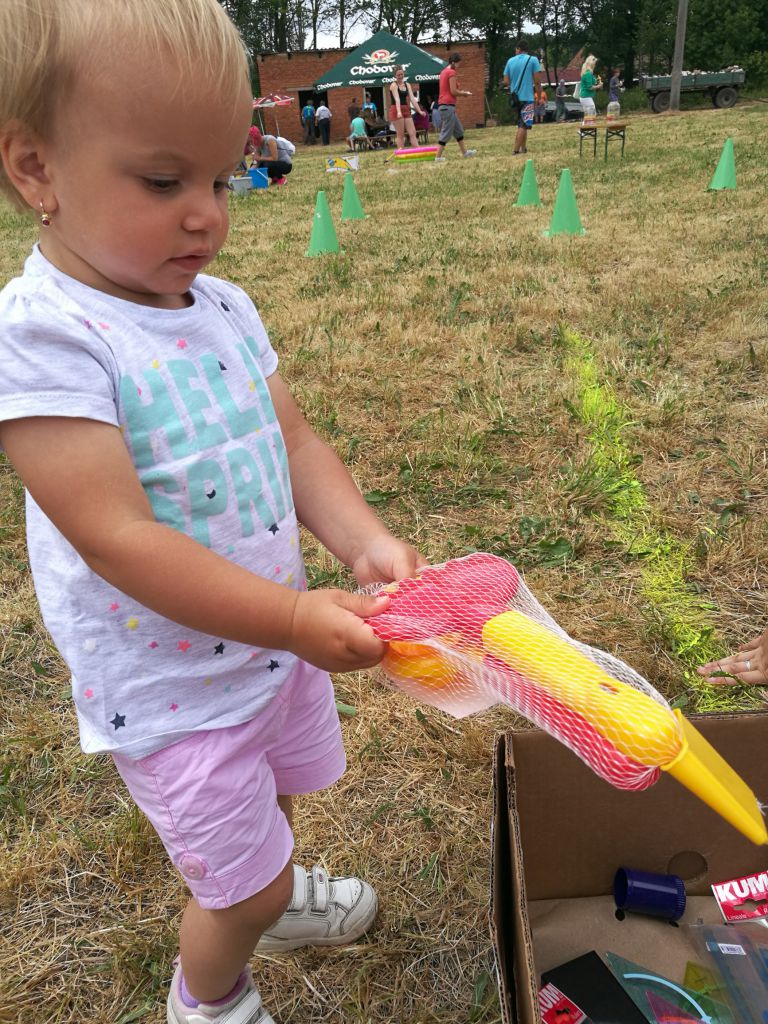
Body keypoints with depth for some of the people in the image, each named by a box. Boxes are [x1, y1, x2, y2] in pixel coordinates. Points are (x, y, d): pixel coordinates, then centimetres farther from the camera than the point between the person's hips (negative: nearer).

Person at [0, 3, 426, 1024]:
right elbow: (119, 539, -29)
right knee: (243, 883, 12)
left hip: (276, 642, 7)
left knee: (271, 805, 31)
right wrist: (295, 620, -31)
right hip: (174, 690, -6)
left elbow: (293, 444, 0)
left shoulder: (225, 309, -2)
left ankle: (269, 891, 65)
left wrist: (366, 541, -18)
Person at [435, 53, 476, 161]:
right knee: (446, 132, -8)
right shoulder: (452, 72, -12)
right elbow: (453, 92, -16)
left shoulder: (444, 71, 18)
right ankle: (438, 156, -9)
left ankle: (465, 152, 25)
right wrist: (464, 93, 0)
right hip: (448, 105, -10)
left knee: (458, 130, 17)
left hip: (443, 104, 10)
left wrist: (461, 91, 15)